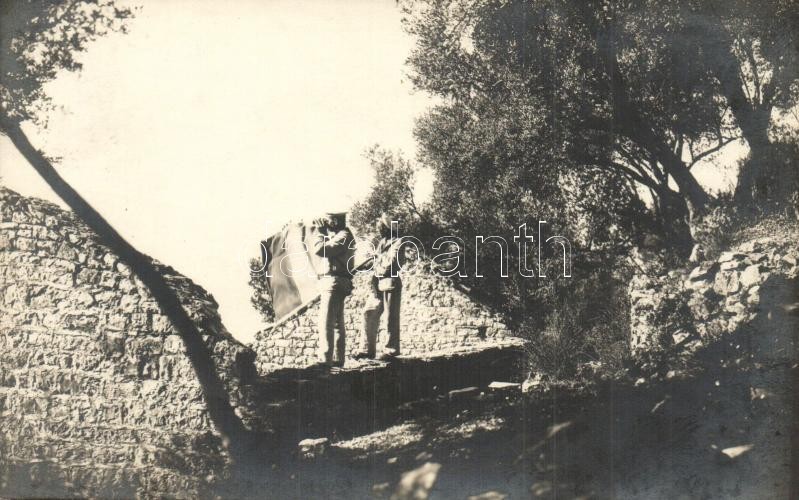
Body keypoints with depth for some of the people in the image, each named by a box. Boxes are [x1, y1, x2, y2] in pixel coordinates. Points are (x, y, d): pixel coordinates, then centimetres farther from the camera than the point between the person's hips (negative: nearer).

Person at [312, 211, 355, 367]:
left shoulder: (344, 235, -12)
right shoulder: (336, 235, 18)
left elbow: (320, 250, -20)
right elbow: (325, 250, 20)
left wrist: (319, 232, -5)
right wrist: (323, 232, 12)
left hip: (333, 282, -11)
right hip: (337, 283, 11)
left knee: (326, 322, -13)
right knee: (337, 323, 15)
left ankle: (325, 359, -15)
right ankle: (339, 359, 22)